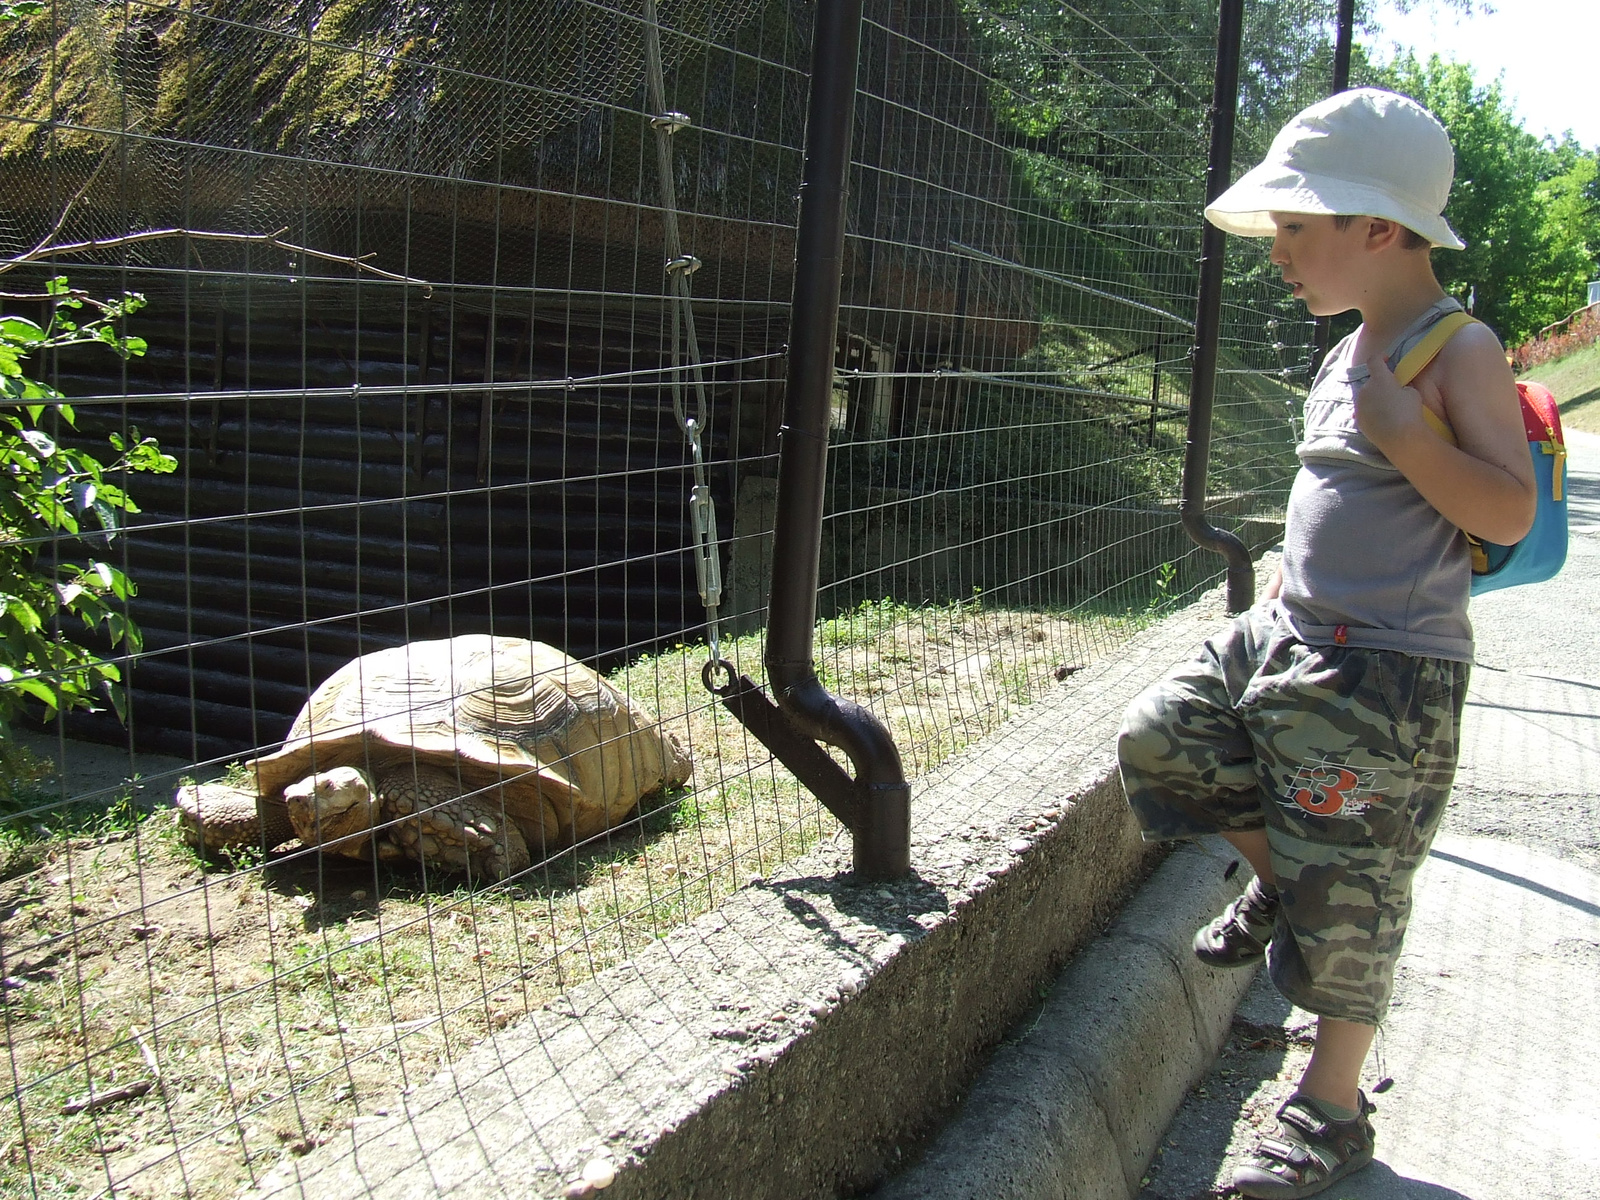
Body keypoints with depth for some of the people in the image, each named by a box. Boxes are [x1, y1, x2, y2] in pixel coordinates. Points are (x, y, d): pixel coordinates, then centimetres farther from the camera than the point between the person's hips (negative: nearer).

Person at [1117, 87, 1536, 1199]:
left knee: (1345, 894, 0)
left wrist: (1406, 435, -28)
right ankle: (1276, 878, 25)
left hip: (1384, 672, -8)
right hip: (1288, 638, 8)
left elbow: (1510, 513, -19)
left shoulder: (1460, 352, -12)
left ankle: (1333, 1108, 17)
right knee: (1160, 736, 4)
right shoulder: (1351, 354, 12)